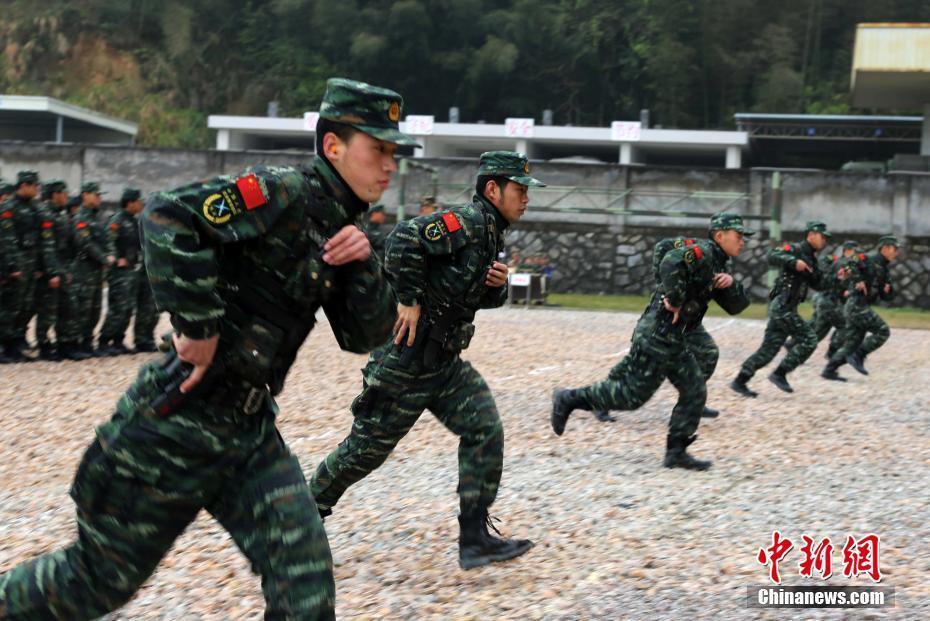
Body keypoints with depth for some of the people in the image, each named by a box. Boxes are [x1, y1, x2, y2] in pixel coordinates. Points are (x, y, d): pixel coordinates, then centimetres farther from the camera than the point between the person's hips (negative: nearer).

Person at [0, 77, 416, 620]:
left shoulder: (341, 226, 9)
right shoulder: (284, 194, -16)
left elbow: (368, 335, 9)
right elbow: (167, 216, -29)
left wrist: (363, 264, -9)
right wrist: (199, 327, -24)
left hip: (250, 430, 7)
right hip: (176, 421, -7)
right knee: (101, 575, 8)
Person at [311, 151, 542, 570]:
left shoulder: (493, 236, 13)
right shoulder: (466, 222, -17)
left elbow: (482, 298, 24)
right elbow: (405, 238, -31)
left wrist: (498, 285, 2)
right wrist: (410, 299, -26)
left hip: (444, 361, 9)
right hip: (405, 358, -9)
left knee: (486, 431, -3)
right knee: (368, 447, 3)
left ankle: (474, 538, 0)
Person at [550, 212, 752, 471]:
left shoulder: (718, 266, 17)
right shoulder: (702, 252, -14)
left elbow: (737, 306, 16)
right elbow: (671, 262, -35)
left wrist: (731, 283, -3)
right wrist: (675, 301, -26)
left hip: (674, 340, 10)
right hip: (656, 335, -10)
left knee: (694, 391, 6)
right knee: (633, 394, -4)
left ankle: (676, 452, 10)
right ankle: (569, 399, 9)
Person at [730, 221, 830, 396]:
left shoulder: (811, 259, 19)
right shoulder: (795, 250, -7)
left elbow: (818, 285, 22)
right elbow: (772, 256, -22)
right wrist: (794, 262, -32)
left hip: (785, 308, 9)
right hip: (782, 306, -9)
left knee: (768, 349, 7)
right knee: (808, 340, -9)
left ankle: (740, 381, 8)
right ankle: (779, 374, -6)